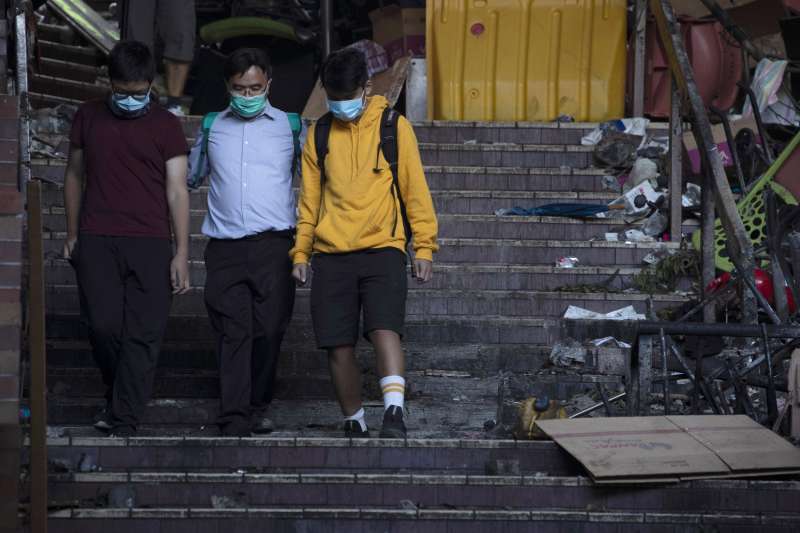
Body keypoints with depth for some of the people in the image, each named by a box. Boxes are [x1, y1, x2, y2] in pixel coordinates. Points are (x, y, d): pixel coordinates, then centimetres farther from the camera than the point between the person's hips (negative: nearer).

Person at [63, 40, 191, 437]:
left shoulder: (165, 125, 3)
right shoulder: (88, 118, 11)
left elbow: (177, 191, 1)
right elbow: (75, 176, 19)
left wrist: (182, 253, -5)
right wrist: (72, 235, 16)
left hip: (150, 244, -1)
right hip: (96, 242, 1)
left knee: (143, 335, -6)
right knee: (104, 326, -7)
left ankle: (124, 420, -4)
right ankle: (118, 397, 18)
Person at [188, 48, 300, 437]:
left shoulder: (288, 126, 11)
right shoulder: (213, 127, 16)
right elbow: (190, 174, 32)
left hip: (274, 244, -1)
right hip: (225, 246, 1)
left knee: (269, 329, -3)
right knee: (232, 332, -7)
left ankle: (258, 408, 13)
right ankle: (234, 418, -9)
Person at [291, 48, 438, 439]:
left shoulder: (393, 127, 3)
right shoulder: (319, 134, 11)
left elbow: (415, 189, 5)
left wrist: (424, 247, 0)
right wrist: (301, 252, 13)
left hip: (382, 249, -3)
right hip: (331, 256, 3)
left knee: (385, 329, -23)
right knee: (339, 348, 1)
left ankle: (394, 413, -28)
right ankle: (354, 425, 14)